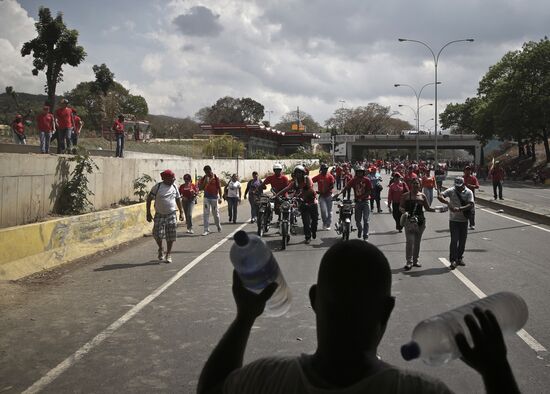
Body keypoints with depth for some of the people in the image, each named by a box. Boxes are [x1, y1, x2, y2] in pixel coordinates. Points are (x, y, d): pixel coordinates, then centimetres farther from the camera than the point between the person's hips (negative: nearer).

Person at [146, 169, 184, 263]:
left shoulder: (174, 187, 5)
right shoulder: (157, 187, -7)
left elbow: (178, 199, 15)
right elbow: (149, 199, -3)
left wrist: (181, 212, 11)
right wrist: (148, 213, -7)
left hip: (171, 214, 2)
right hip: (159, 215, -2)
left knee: (170, 236, 1)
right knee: (157, 234, -6)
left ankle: (168, 254, 16)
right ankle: (160, 249, 24)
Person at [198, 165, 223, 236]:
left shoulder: (216, 178, -6)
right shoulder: (204, 178, 1)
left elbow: (219, 188, -4)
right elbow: (200, 188, -3)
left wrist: (220, 198, -9)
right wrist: (205, 182, -17)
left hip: (214, 197, -2)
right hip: (207, 197, 2)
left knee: (216, 213, 9)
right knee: (206, 213, -5)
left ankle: (218, 226, 33)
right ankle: (206, 230, -3)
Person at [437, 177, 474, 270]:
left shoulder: (468, 192, -3)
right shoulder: (451, 191, -5)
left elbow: (471, 205, -14)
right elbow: (439, 196, -16)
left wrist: (460, 209, -27)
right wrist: (448, 203, -31)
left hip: (464, 220, 2)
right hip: (454, 220, -2)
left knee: (462, 240, 10)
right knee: (454, 240, -8)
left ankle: (460, 258, 25)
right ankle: (453, 260, -5)